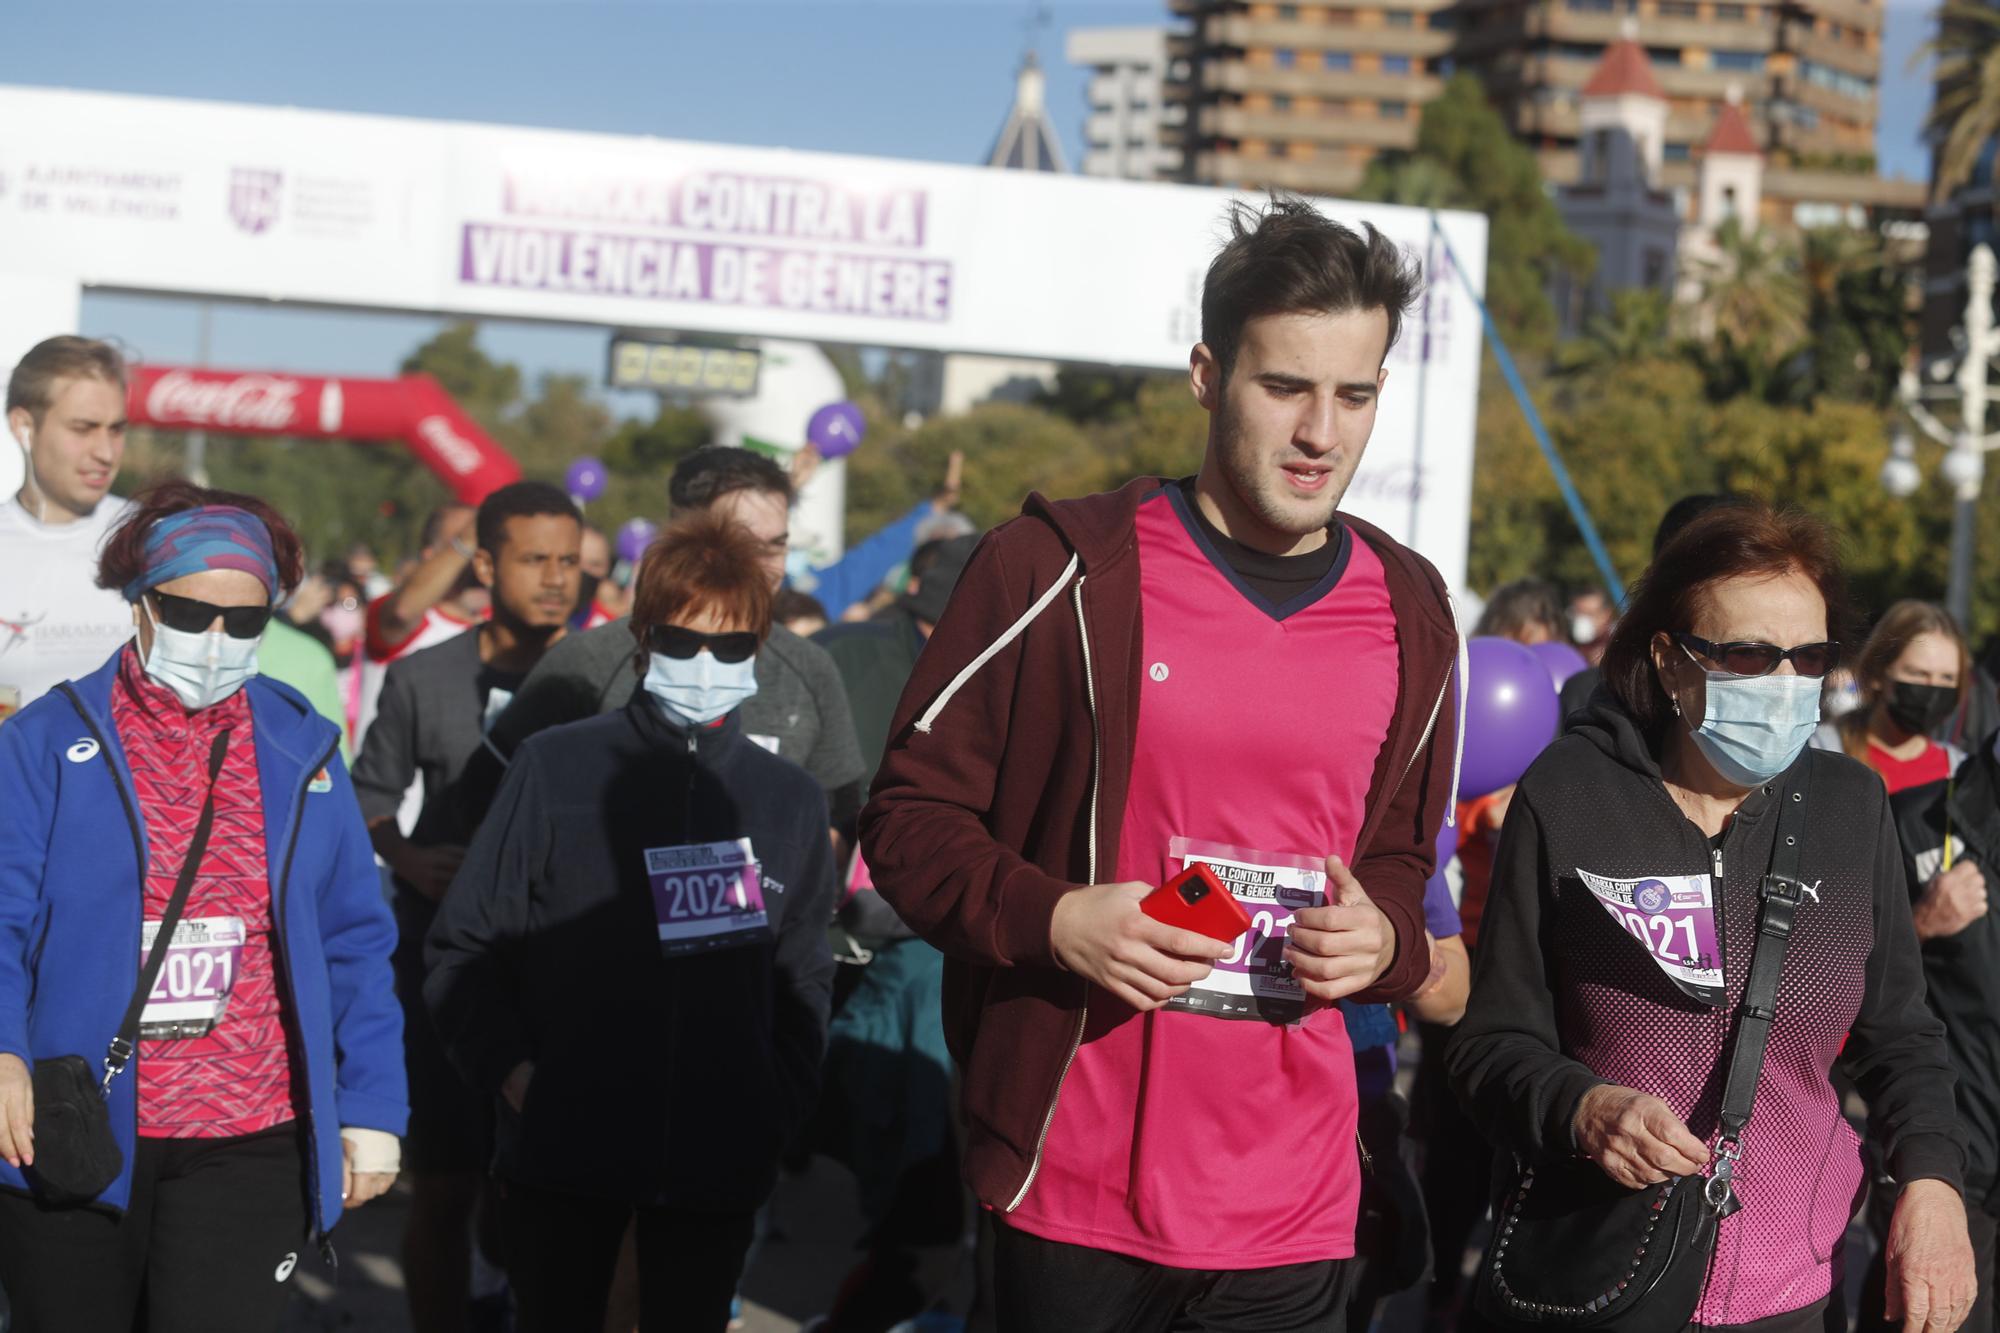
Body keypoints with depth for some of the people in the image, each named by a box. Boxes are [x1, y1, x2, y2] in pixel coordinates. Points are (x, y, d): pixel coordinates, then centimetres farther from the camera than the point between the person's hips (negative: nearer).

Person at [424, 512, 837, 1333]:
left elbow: (803, 979, 15)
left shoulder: (790, 800, 8)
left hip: (719, 1163, 2)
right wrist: (509, 1069, -9)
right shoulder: (555, 769, -3)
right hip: (561, 1150, -2)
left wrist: (780, 1108, 4)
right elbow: (466, 946, 1)